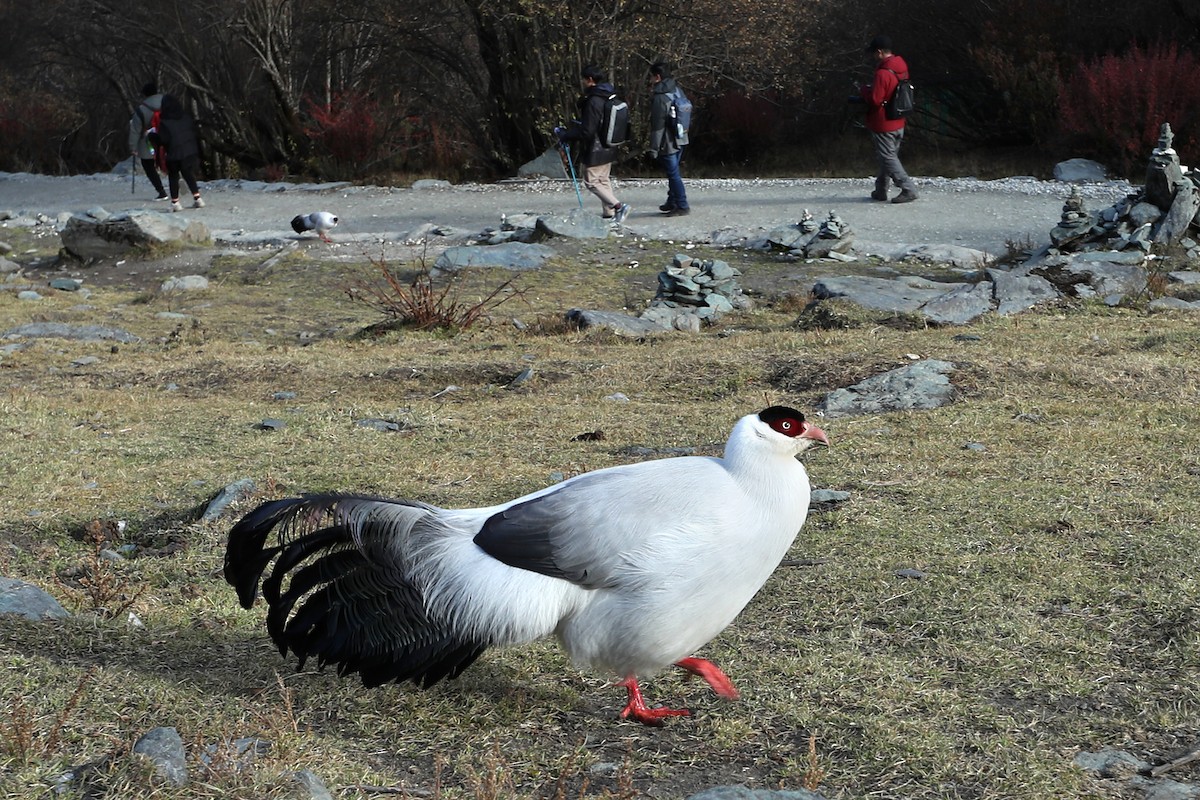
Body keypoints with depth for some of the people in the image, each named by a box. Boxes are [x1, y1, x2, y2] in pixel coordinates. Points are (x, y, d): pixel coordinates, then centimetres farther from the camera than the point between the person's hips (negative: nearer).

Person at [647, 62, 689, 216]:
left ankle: (682, 206, 0)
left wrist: (653, 149, -14)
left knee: (673, 173, -3)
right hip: (680, 139, 9)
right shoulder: (675, 91, 8)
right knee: (673, 173, 18)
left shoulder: (659, 98, -18)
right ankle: (672, 202, 26)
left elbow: (657, 125, -18)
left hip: (668, 143, -9)